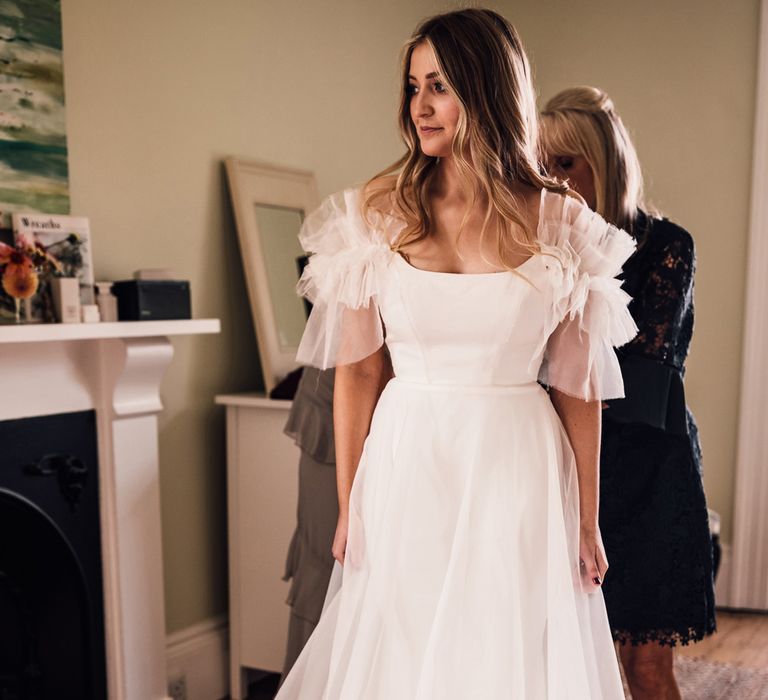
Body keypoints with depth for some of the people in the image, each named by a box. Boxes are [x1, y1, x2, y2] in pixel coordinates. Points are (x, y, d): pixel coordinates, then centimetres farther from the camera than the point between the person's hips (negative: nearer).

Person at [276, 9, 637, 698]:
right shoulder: (376, 213, -1)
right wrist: (349, 505, 1)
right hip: (406, 466, 1)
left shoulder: (559, 223, -2)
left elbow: (578, 385, 0)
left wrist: (586, 522, 3)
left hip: (517, 472, 0)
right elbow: (357, 371, 1)